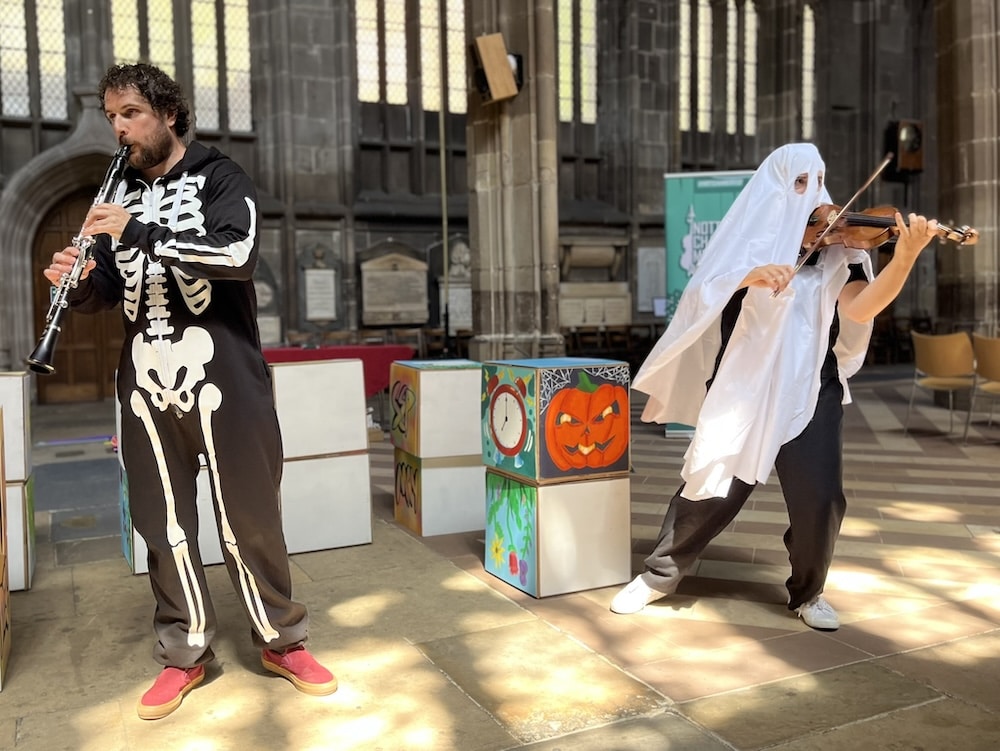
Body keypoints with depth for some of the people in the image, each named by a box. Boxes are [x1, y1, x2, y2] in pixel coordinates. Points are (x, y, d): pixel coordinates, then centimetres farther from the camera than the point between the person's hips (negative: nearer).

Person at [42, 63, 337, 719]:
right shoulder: (121, 196, 17)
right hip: (147, 382, 5)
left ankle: (282, 640, 18)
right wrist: (79, 283, -5)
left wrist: (140, 233, -21)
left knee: (249, 516, 1)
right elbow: (108, 292, 18)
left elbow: (239, 251, -17)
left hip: (223, 376, -4)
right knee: (164, 522, 7)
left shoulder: (219, 177, 2)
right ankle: (185, 652, 22)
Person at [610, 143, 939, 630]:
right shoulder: (748, 238, 4)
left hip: (809, 392, 1)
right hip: (741, 388, -1)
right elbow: (705, 292, -12)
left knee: (819, 497, -6)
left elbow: (860, 308, -11)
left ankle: (807, 594, 21)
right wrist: (751, 275, -30)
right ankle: (660, 574, 24)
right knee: (710, 489, 2)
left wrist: (905, 257, -25)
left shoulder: (835, 246, 5)